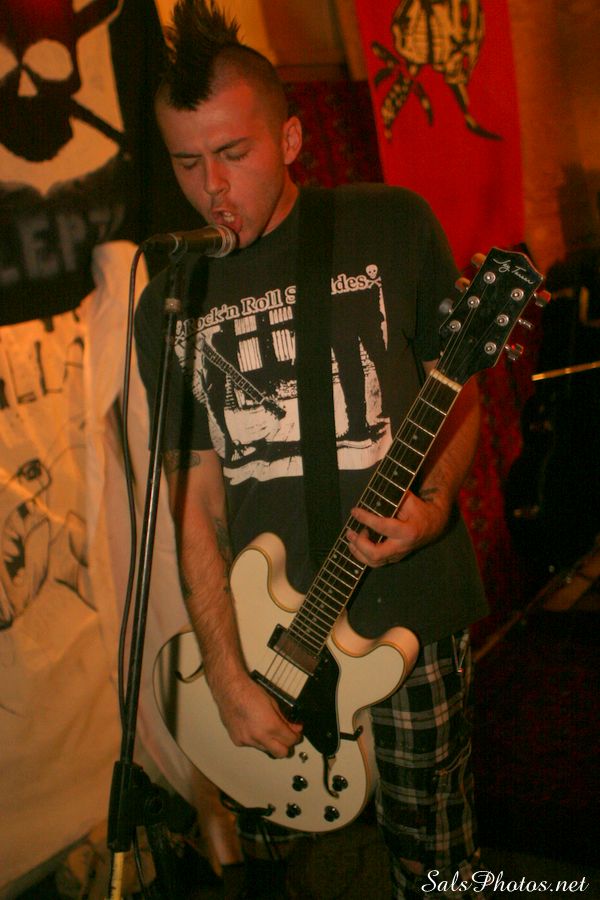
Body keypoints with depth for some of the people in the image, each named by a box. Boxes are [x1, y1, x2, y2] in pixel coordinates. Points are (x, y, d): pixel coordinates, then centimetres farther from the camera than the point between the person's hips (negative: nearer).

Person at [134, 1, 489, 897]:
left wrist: (434, 501, -15)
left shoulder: (392, 227, -2)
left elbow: (458, 385, 5)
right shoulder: (170, 302, 4)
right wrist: (227, 674, -6)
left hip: (410, 613, -2)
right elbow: (195, 496, 1)